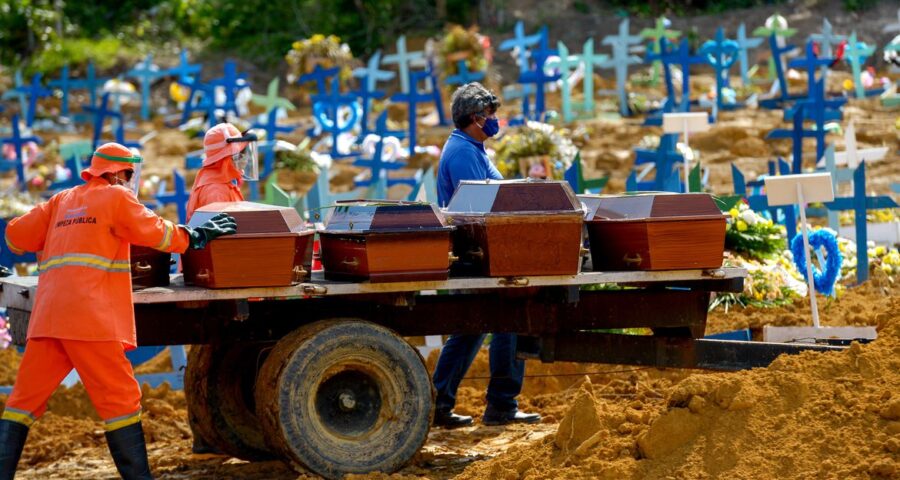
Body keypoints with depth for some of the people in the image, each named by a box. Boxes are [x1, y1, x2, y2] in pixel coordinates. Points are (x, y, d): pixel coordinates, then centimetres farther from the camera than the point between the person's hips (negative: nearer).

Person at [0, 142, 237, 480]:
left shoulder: (61, 202, 21)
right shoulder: (116, 197, 4)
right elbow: (155, 232, 5)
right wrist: (196, 237, 18)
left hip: (47, 317, 6)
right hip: (90, 317, -6)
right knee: (120, 399, -1)